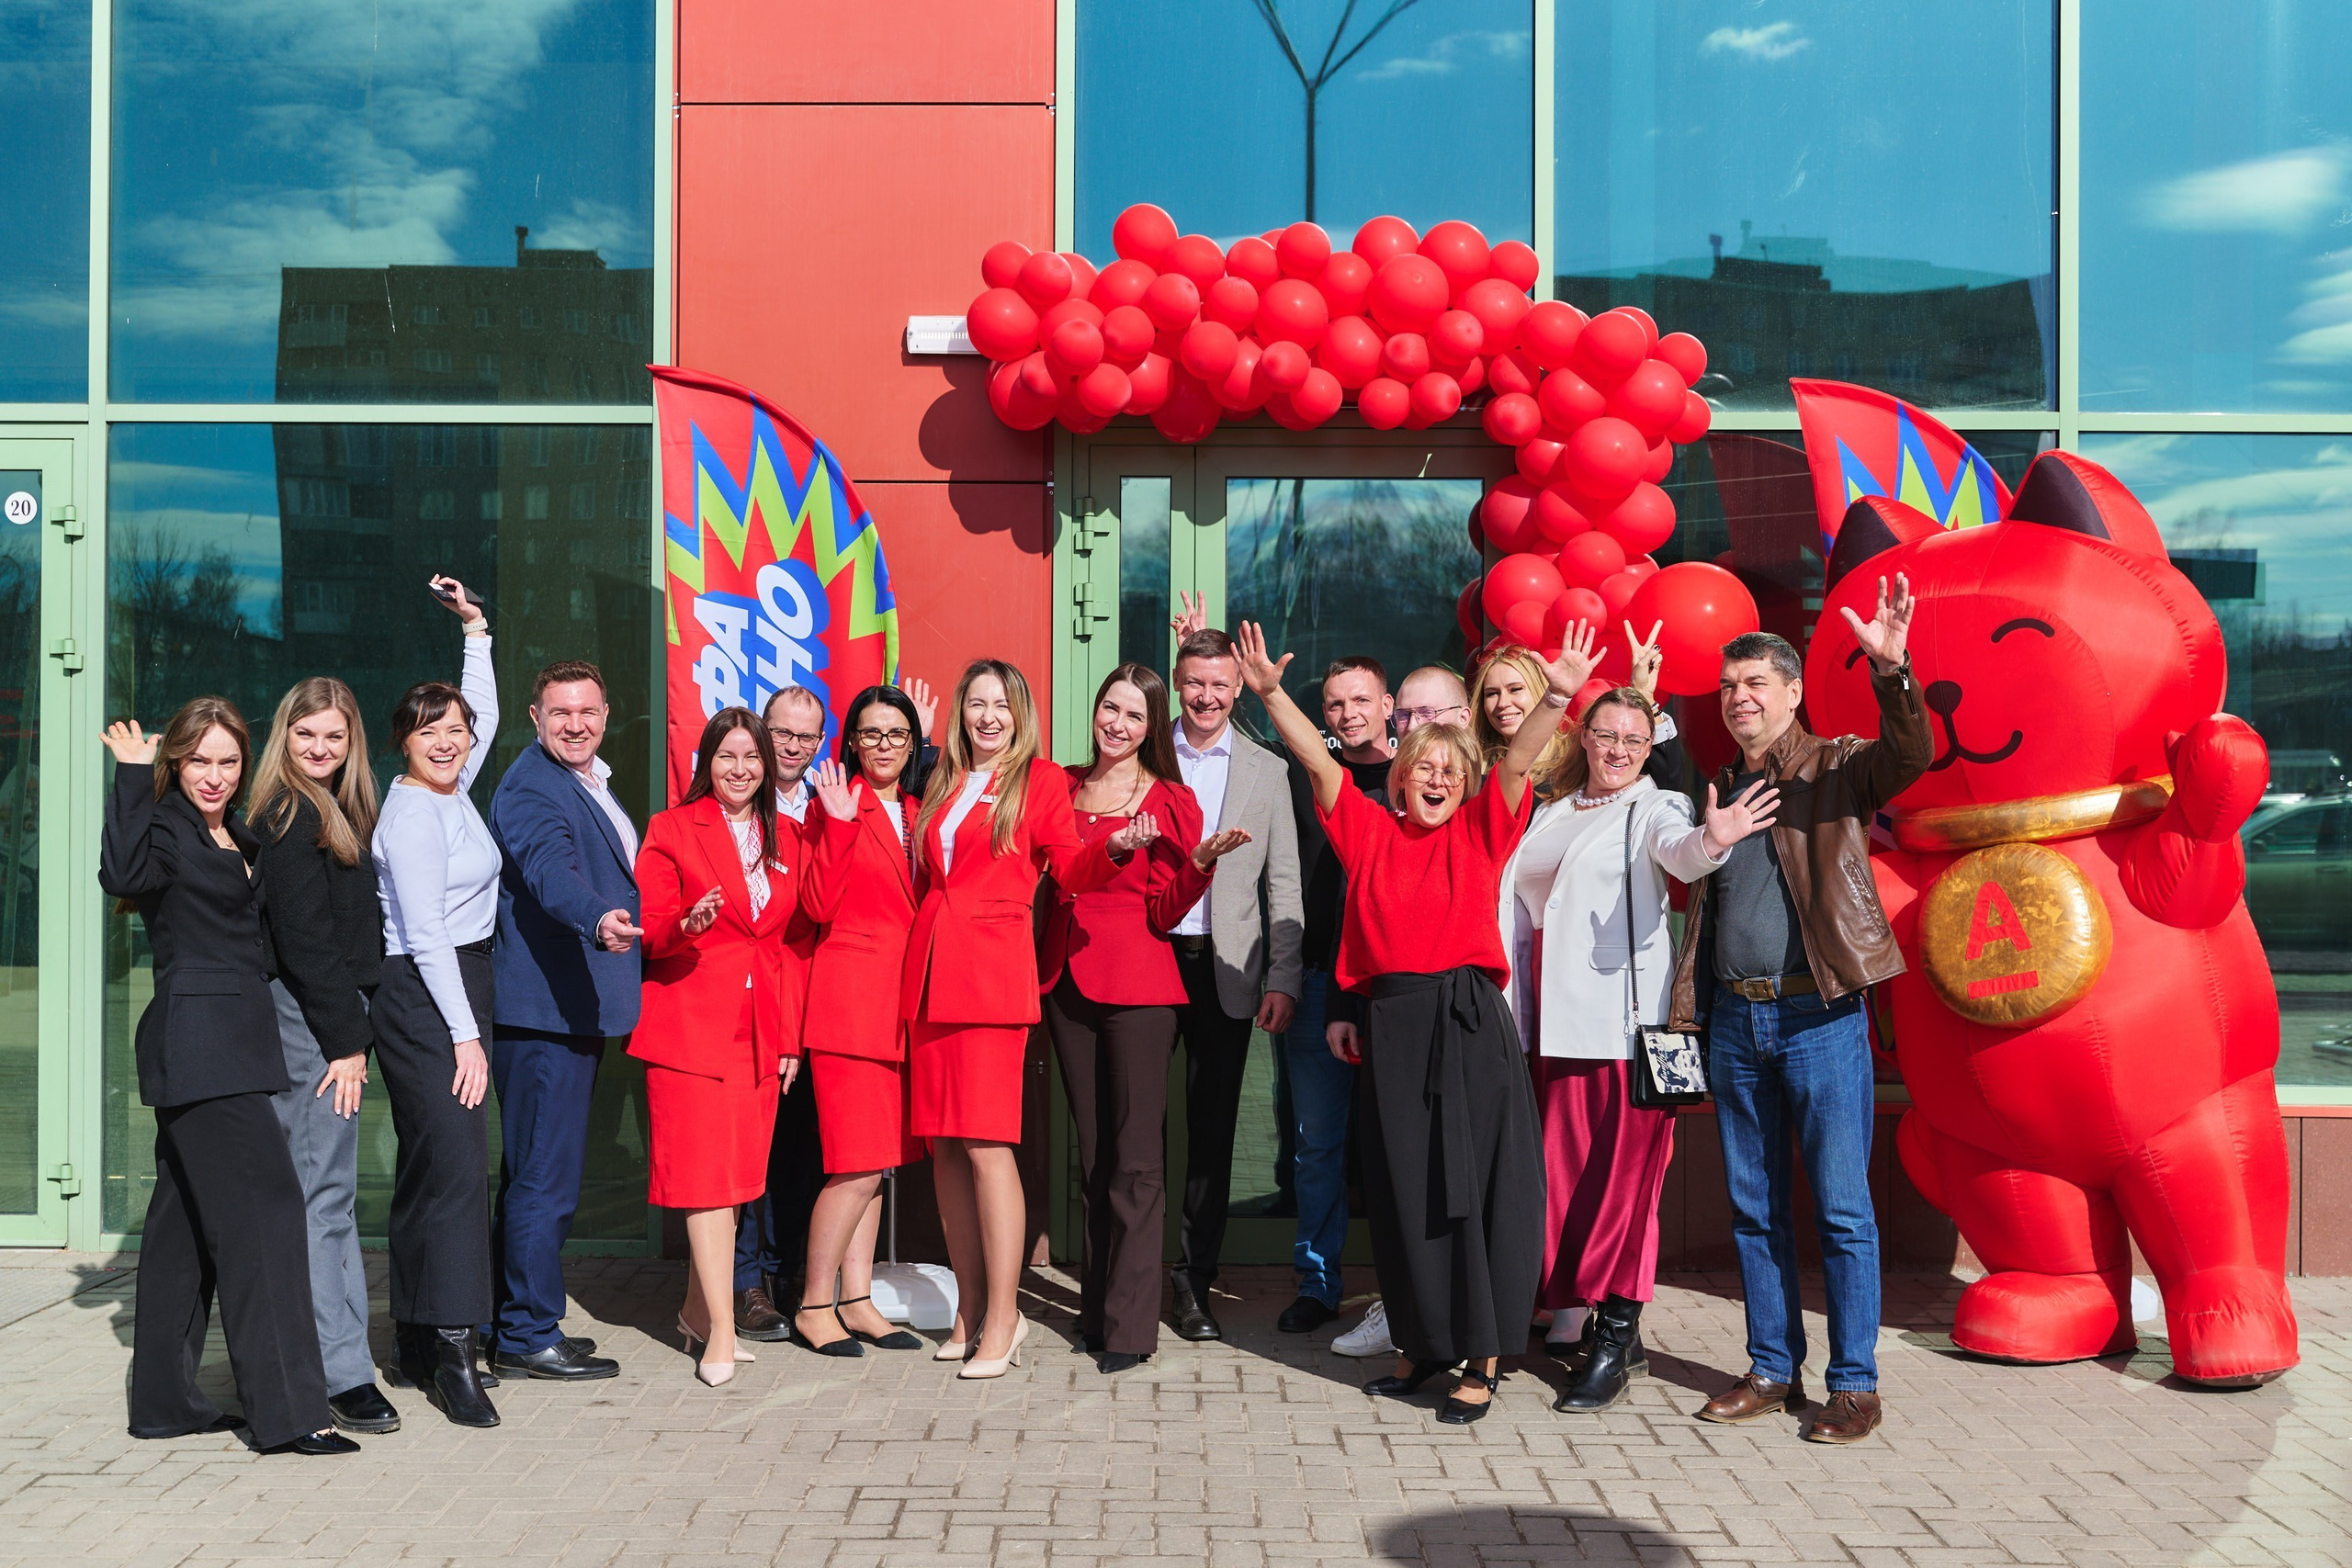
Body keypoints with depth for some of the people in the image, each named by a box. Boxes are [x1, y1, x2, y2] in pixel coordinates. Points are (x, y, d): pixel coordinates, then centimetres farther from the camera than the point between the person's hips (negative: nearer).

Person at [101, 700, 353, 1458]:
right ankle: (287, 1411, -10)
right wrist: (131, 775, -24)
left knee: (189, 1215, 14)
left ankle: (165, 1400, 23)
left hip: (237, 1040, 9)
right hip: (198, 1044, -9)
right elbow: (125, 875, -30)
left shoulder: (239, 837, 17)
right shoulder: (165, 828, -7)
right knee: (264, 1206, -12)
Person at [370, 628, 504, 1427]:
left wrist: (476, 633, 31)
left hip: (455, 991, 10)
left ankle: (417, 1340, 19)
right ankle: (451, 1351, -13)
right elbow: (425, 936, -17)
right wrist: (464, 1034, -18)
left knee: (429, 1166, 12)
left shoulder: (452, 792, 12)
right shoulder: (412, 813, -13)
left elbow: (485, 714, 32)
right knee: (455, 1162, -14)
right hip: (424, 1000, -10)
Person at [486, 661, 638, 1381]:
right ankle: (530, 1336, 6)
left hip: (577, 1007, 10)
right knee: (545, 1179, -4)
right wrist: (598, 919, -51)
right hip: (545, 1012, -10)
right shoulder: (531, 789, -15)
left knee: (534, 1176, 18)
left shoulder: (592, 783, 17)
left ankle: (519, 1323, 29)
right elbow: (551, 870, -35)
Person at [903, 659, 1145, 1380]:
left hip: (992, 969, -5)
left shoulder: (1040, 779, 4)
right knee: (944, 1145, 5)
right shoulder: (942, 785, 19)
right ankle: (970, 1308, 15)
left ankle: (1002, 1319, -3)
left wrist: (1113, 846, -22)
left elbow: (1071, 869, -3)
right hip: (930, 968, 6)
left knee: (986, 1145, -11)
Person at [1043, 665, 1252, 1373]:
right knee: (1092, 1155, 12)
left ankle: (1129, 1324, 1)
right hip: (1068, 981, 5)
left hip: (1138, 986, -4)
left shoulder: (1171, 802, -1)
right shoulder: (1062, 787, 11)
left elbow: (1163, 912, -6)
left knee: (1135, 1160, -5)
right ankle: (1097, 1307, 22)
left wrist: (1201, 861, -21)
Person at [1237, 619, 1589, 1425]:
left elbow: (1517, 762, -5)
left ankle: (1481, 1360, 11)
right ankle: (1421, 1343, 26)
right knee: (1401, 1191, 9)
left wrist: (1557, 696, -19)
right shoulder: (1369, 831, 11)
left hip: (1468, 1023, -2)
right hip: (1391, 1027, 2)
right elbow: (1317, 760, 5)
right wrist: (1271, 693, -6)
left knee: (1472, 1187, 1)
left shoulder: (1480, 833, 8)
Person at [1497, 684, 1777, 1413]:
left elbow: (1677, 850, -21)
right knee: (1565, 1172, 6)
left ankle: (1615, 1338, 3)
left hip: (1626, 1016, -5)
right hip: (1555, 1020, 6)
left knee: (1621, 1174, -6)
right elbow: (1518, 909, 20)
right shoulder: (1546, 812, 18)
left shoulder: (1653, 808, 2)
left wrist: (1710, 842, -44)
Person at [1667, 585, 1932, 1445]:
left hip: (1819, 1018, -5)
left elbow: (1910, 754, -21)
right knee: (1754, 1211, 12)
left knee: (1841, 1211, 0)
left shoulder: (1835, 769, 1)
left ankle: (1854, 1385, 11)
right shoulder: (1720, 789, 16)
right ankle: (1772, 1371, 23)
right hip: (1735, 1019, 5)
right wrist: (1687, 1013, 11)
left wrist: (1891, 667, -37)